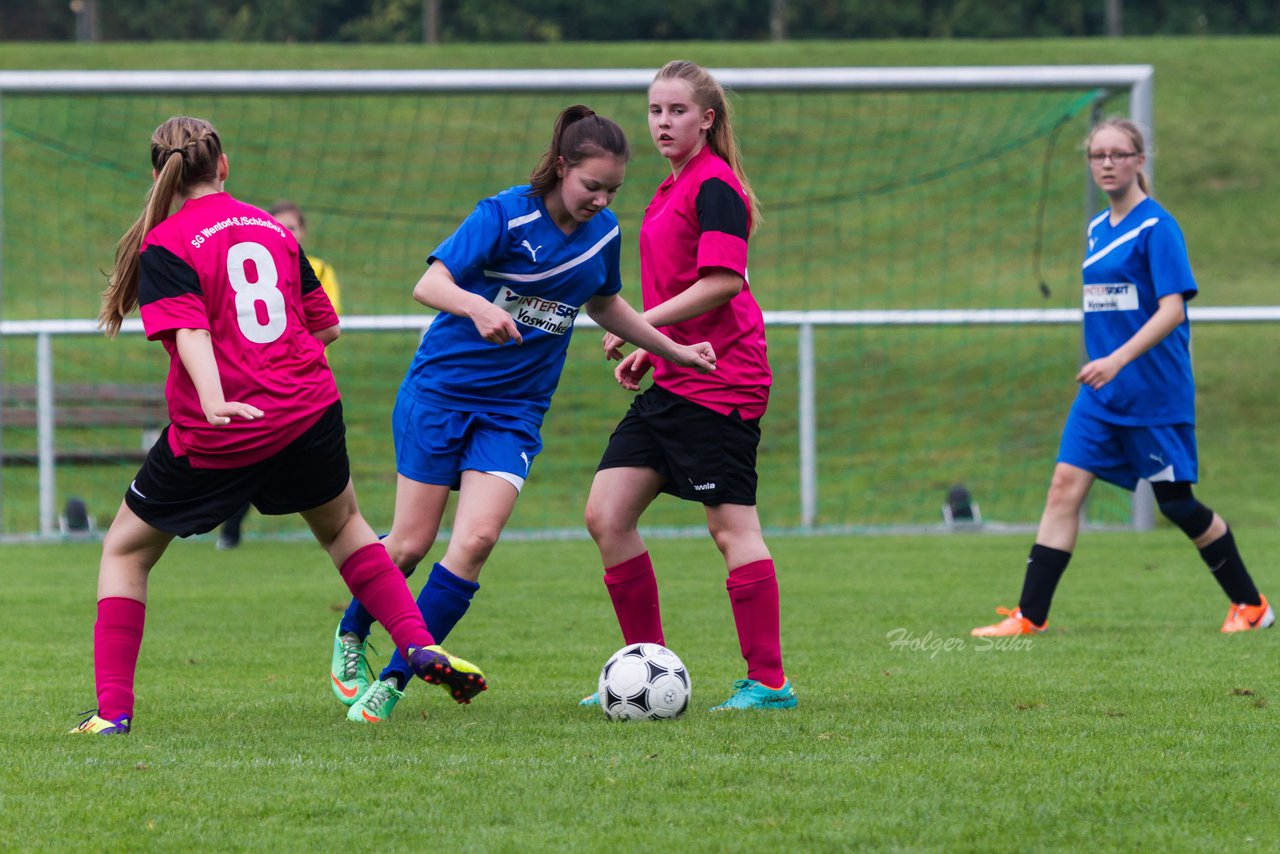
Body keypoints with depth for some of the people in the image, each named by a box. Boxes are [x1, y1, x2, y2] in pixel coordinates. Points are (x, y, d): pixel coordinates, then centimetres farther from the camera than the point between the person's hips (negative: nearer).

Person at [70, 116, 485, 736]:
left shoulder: (165, 246, -6)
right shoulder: (272, 228, 10)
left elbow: (189, 329, -23)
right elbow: (325, 326, 15)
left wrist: (213, 399, -36)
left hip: (217, 438, -4)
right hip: (309, 413, 4)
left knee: (125, 551, 12)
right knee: (342, 525, 31)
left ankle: (113, 708, 3)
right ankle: (420, 646, 18)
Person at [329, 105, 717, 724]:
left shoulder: (602, 232, 2)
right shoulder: (507, 215, -15)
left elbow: (604, 305, 23)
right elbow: (429, 284, -24)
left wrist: (676, 352, 21)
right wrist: (478, 307, -44)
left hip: (514, 409, 4)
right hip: (440, 391, -4)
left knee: (476, 539, -16)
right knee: (411, 542, 1)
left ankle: (393, 680, -8)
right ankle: (350, 637, 31)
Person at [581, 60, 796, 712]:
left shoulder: (714, 187, -11)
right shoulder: (673, 190, 18)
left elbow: (720, 282, -21)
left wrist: (640, 326, -17)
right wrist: (646, 352, 17)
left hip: (718, 383, -10)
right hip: (671, 384, 10)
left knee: (732, 527, -7)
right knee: (606, 514, 3)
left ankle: (768, 682, -1)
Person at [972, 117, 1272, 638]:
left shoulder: (1156, 227, -12)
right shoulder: (1097, 229, 11)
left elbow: (1171, 310, -20)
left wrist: (1119, 360, -29)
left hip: (1154, 394, -7)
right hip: (1101, 393, 7)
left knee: (1176, 503, 1)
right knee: (1064, 488, -4)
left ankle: (1251, 606, 18)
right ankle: (1030, 615, -5)